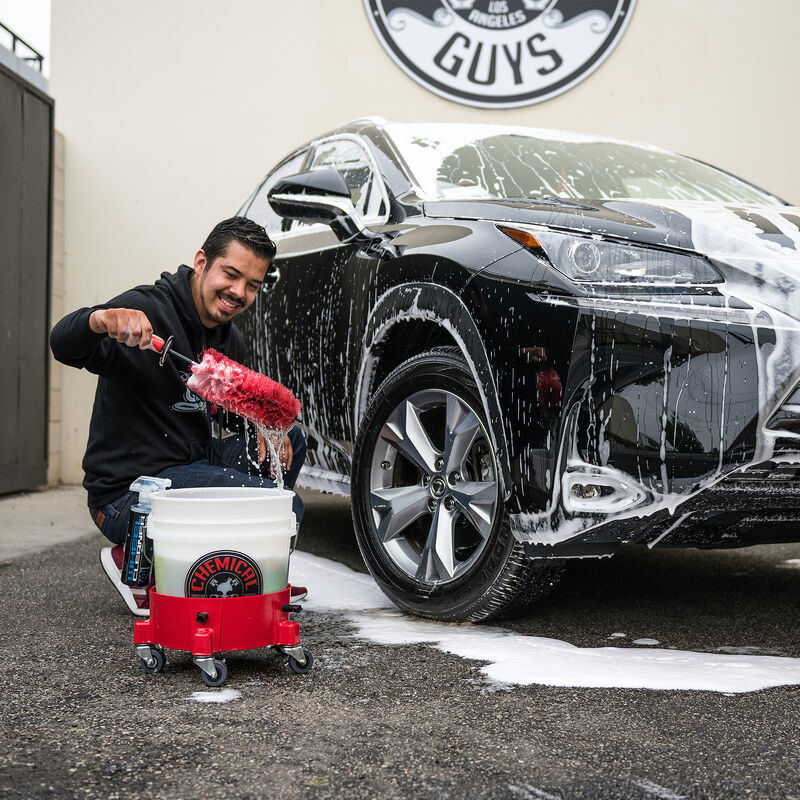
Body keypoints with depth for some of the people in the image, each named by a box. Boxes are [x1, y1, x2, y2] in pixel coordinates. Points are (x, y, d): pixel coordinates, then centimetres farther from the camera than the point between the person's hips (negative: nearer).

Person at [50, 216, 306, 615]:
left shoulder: (231, 339, 9)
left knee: (290, 440, 10)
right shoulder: (149, 310, -18)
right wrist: (103, 318, -56)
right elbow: (64, 344, -33)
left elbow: (230, 404, 25)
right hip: (127, 493, -9)